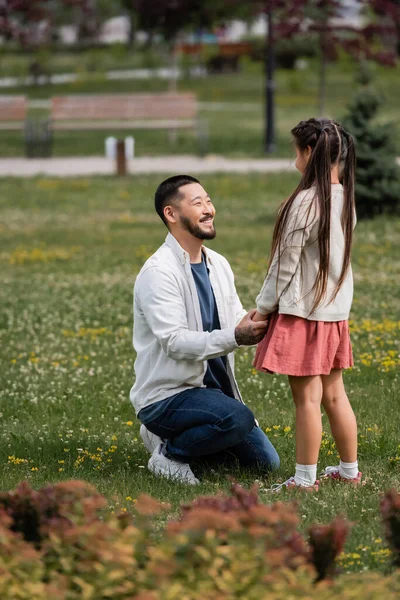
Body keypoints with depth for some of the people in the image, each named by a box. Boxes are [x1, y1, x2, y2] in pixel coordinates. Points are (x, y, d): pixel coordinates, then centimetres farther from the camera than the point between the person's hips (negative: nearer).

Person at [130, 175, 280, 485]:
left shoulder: (218, 265, 9)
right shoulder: (159, 272, -18)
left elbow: (237, 320, 6)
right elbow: (175, 342, -26)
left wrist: (260, 325, -18)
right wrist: (235, 337, -37)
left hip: (214, 388, 9)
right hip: (166, 396, -9)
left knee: (266, 462, 8)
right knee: (238, 418, -34)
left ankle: (178, 436, 20)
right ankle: (169, 451, -9)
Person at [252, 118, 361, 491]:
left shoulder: (306, 201, -18)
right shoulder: (344, 198, 6)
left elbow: (285, 263, -14)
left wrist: (263, 307, -3)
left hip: (302, 312, -8)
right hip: (336, 311, 8)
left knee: (307, 398, -2)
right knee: (334, 394, 16)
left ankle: (304, 479, 3)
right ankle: (349, 470, 23)